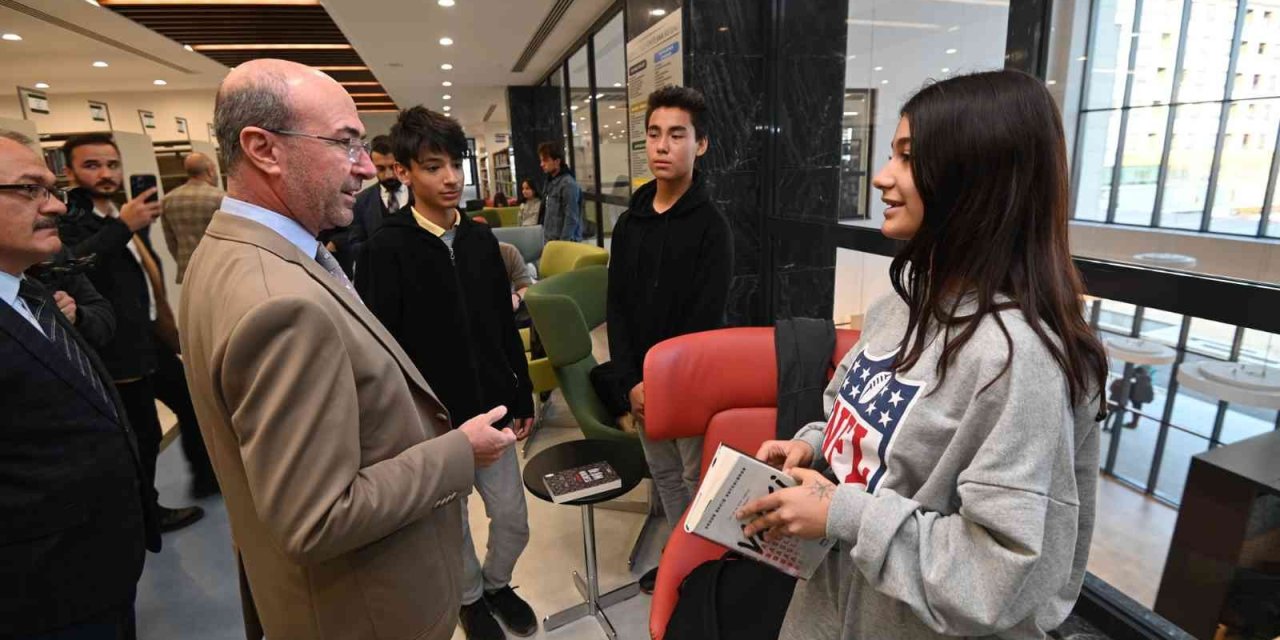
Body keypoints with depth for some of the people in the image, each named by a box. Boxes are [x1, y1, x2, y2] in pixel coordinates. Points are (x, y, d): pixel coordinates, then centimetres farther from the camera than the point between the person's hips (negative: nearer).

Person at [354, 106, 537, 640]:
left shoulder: (480, 239, 2)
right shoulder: (386, 249, -12)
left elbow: (506, 327, 7)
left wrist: (522, 398, 10)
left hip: (490, 411, 4)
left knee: (513, 519, 16)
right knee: (451, 524, 18)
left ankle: (497, 583, 46)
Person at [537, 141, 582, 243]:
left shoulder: (568, 184, -16)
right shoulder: (550, 181, 11)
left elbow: (571, 219, -19)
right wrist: (546, 239, 15)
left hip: (564, 243, -9)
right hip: (550, 241, 9)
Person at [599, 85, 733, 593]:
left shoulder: (711, 227, -11)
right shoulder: (629, 222, 5)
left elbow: (705, 321, -16)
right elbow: (617, 307, 3)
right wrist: (630, 380, -7)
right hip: (640, 380, 6)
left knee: (699, 479, 10)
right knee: (663, 474, 20)